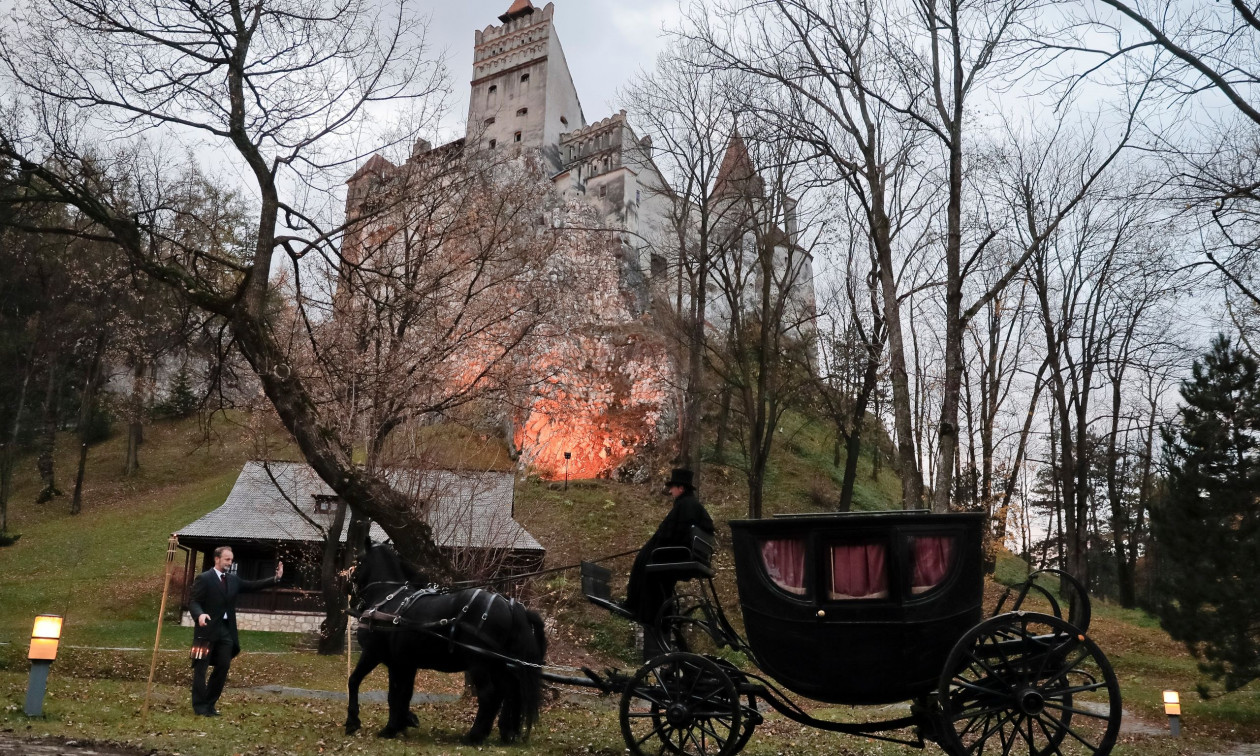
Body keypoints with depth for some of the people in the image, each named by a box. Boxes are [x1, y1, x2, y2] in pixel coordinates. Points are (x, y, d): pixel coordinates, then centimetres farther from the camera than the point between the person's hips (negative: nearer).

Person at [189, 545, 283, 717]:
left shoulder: (233, 580, 13)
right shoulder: (204, 578, -8)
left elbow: (253, 585, 13)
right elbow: (193, 602, -12)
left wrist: (275, 578, 3)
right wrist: (199, 614, -33)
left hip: (226, 631, 7)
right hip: (207, 630, -7)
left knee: (223, 667, 8)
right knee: (201, 668, 2)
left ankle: (210, 704, 19)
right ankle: (199, 706, 9)